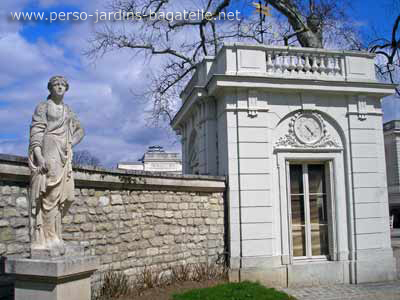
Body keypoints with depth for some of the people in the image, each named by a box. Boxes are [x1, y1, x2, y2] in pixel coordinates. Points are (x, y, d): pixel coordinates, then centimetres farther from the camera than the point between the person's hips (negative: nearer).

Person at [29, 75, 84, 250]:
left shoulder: (67, 110, 21)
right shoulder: (43, 106, 3)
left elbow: (80, 130, 28)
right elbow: (36, 130, -7)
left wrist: (70, 144, 9)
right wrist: (38, 155, -19)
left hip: (63, 155, 7)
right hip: (47, 152, -7)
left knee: (64, 196, 1)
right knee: (50, 194, -13)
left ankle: (44, 236, 8)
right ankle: (49, 237, -11)